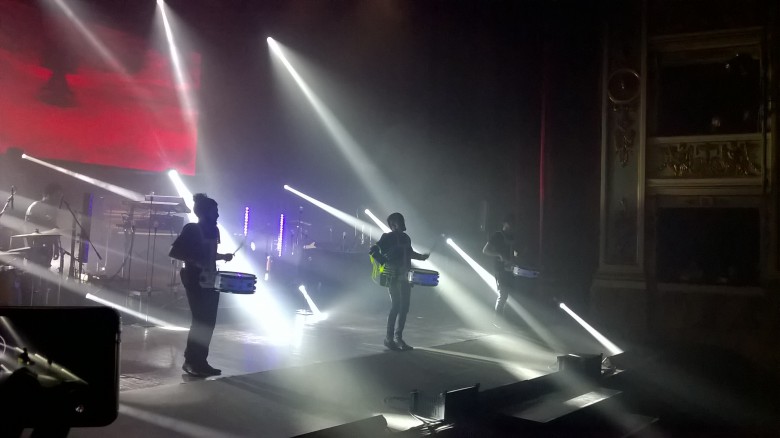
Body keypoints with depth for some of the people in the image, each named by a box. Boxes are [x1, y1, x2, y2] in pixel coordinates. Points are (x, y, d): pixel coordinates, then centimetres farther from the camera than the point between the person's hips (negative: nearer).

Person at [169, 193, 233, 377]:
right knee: (200, 321, -7)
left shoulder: (213, 230, 11)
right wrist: (193, 260, -23)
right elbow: (173, 252, -14)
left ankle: (201, 361, 14)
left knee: (209, 321, 6)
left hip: (211, 281, 7)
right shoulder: (191, 229, -10)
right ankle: (190, 361, 3)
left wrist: (223, 257, 5)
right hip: (195, 281, -7)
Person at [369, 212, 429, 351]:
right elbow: (372, 250, -14)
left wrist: (420, 256, 18)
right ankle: (389, 338, -1)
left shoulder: (405, 238, 14)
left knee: (404, 307, 7)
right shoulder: (387, 237, -7)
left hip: (405, 276, 7)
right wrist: (385, 262, -23)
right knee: (396, 306, -9)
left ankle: (398, 338, 16)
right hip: (393, 277, -7)